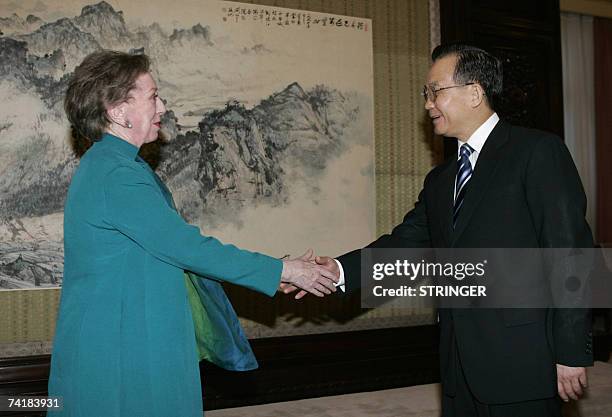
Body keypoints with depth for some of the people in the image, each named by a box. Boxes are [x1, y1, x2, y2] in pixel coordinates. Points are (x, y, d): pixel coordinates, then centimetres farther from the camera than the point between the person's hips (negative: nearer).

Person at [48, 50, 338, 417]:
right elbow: (185, 246, -22)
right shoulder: (115, 174, -21)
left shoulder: (112, 164, 12)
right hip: (119, 353, -10)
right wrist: (283, 271, -14)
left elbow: (173, 243, 13)